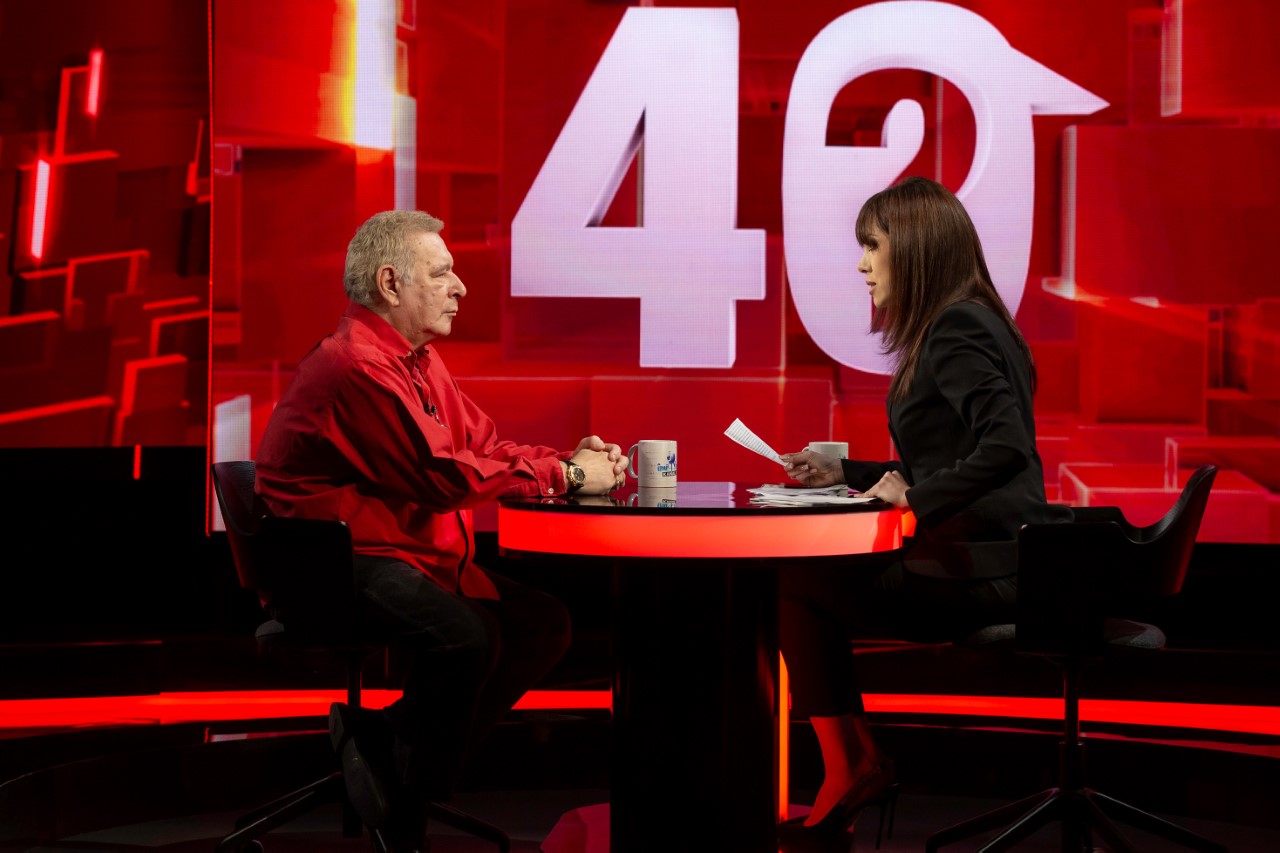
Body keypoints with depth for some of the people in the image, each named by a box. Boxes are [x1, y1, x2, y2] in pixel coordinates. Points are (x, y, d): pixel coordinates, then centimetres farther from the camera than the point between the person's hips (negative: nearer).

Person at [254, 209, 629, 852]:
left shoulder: (418, 359, 16)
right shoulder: (355, 364, -18)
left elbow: (482, 446, 15)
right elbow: (443, 475, -24)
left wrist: (569, 461, -4)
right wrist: (564, 477, -17)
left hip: (419, 553, 11)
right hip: (338, 564, -11)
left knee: (544, 622, 2)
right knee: (466, 633, -33)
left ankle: (382, 740, 4)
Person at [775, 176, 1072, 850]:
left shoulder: (955, 330, -15)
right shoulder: (962, 325, 17)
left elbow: (1005, 447, -29)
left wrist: (915, 495, -18)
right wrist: (847, 474, 20)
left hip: (979, 568, -10)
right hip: (980, 556, 10)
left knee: (794, 591, -1)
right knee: (810, 581, 11)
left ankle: (851, 769, 12)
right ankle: (850, 773, 10)